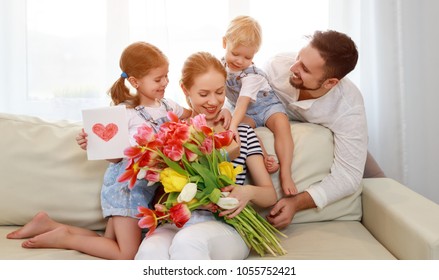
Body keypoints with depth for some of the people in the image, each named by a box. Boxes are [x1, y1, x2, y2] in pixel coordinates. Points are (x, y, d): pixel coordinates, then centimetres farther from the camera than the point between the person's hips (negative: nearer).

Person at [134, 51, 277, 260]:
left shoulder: (242, 132, 11)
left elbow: (270, 196, 11)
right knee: (150, 250, -36)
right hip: (177, 223, 1)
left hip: (227, 227, 0)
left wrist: (248, 192, -12)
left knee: (188, 241, -37)